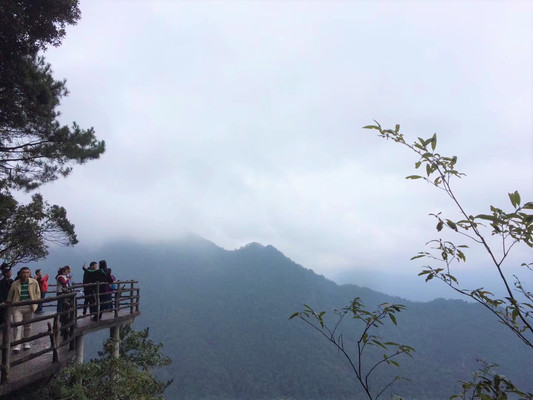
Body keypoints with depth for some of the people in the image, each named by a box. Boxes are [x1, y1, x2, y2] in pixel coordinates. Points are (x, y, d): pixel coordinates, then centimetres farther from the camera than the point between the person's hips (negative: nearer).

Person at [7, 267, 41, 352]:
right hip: (17, 307, -1)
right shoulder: (15, 284, 0)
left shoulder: (34, 282, 1)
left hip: (29, 307, 1)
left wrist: (35, 303, 0)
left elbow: (38, 293, 9)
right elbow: (10, 296, 9)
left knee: (28, 326, 13)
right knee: (17, 327, -9)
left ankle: (27, 343, 27)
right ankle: (17, 346, -7)